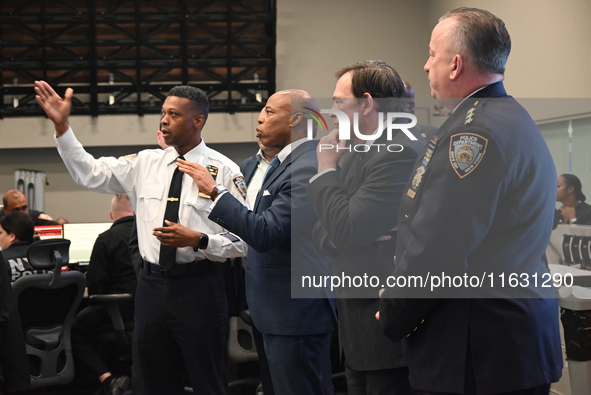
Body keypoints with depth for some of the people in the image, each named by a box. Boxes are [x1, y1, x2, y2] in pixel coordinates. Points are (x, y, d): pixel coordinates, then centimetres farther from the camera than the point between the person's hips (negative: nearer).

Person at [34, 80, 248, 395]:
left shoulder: (223, 171, -6)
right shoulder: (146, 163, 8)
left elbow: (244, 239, -8)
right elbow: (89, 173, 8)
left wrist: (197, 240, -21)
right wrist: (61, 125, 1)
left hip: (198, 287, -4)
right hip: (152, 284, 5)